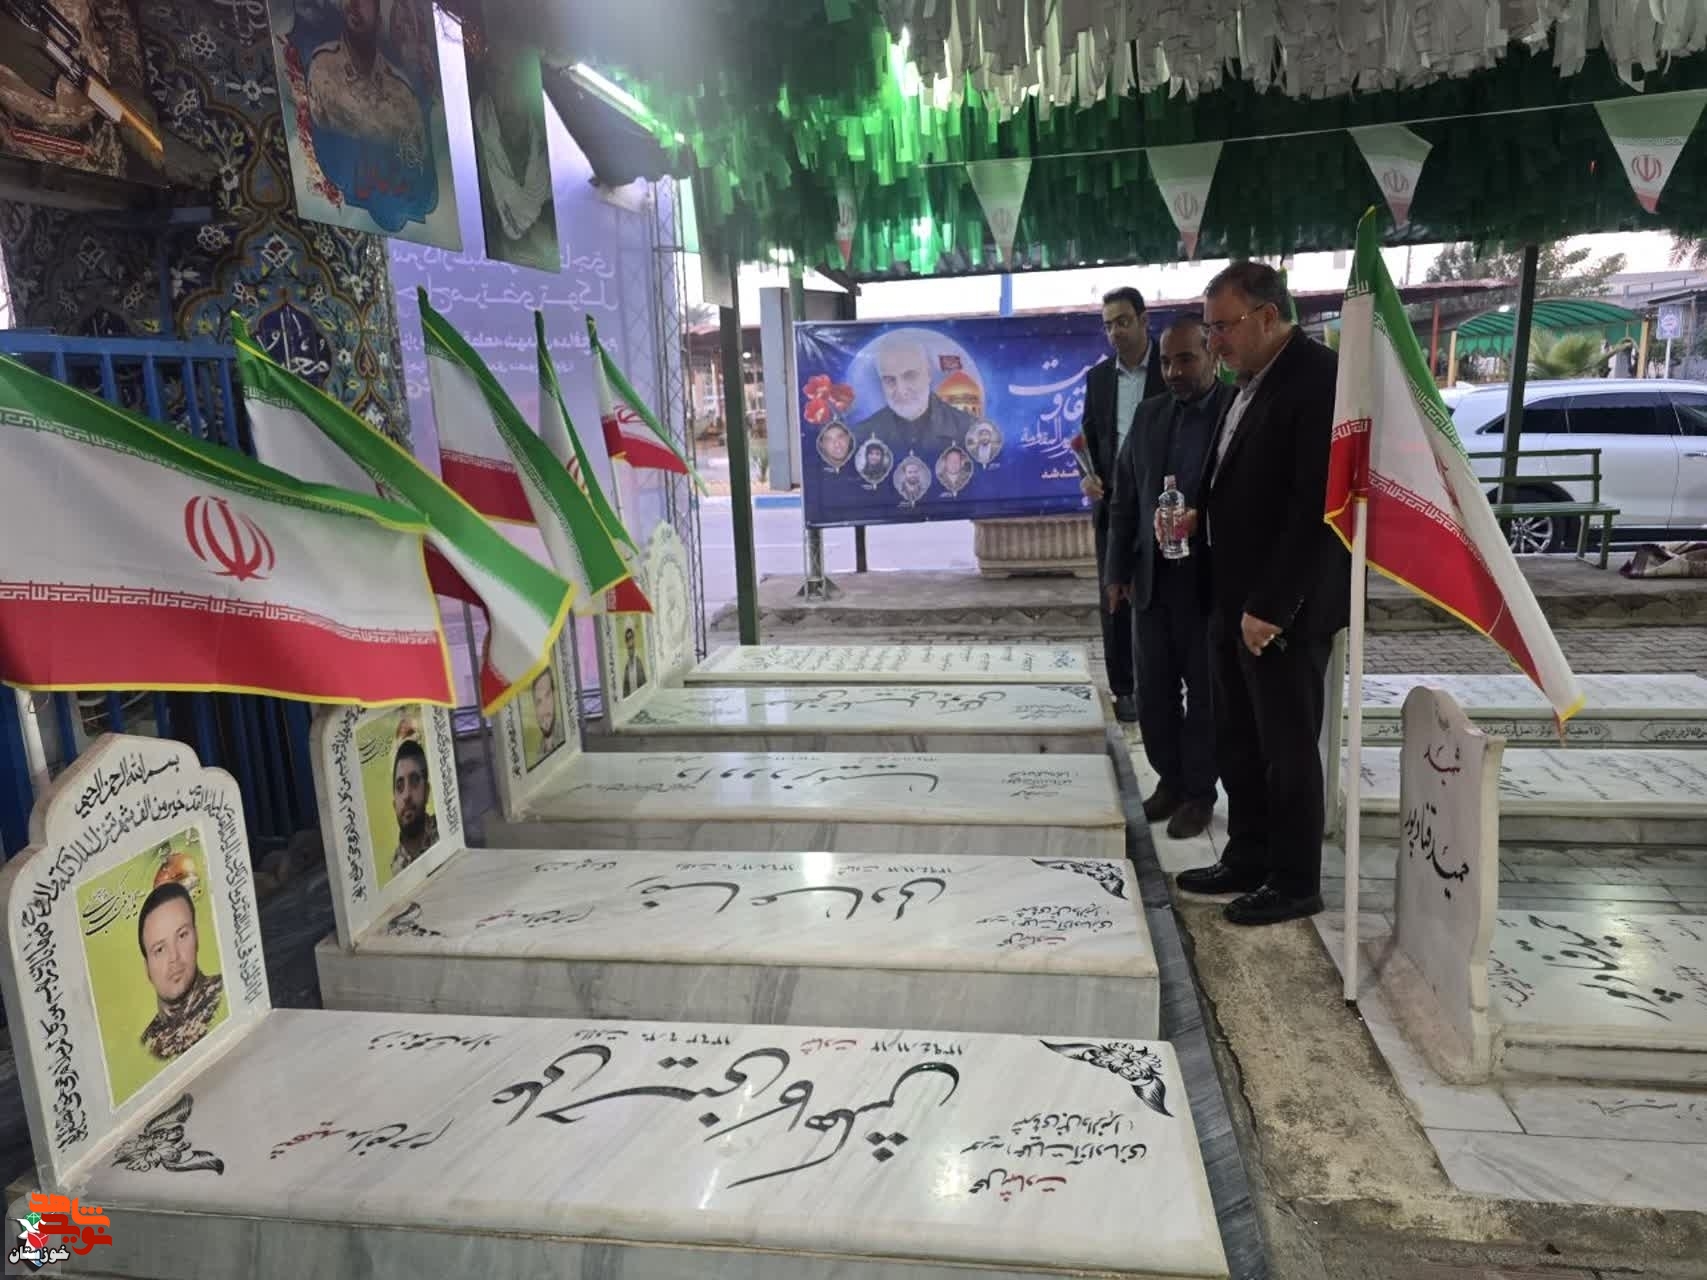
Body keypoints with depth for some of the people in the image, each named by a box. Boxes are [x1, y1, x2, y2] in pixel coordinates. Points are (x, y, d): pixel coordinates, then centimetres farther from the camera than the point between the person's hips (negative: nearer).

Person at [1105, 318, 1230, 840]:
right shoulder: (1149, 414, 7)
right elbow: (1124, 500, 10)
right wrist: (1117, 571, 8)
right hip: (1153, 578, 5)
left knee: (1206, 693, 8)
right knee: (1153, 691, 10)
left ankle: (1199, 793, 23)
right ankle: (1170, 780, 28)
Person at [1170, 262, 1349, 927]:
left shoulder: (1322, 379, -16)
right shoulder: (1253, 380, 12)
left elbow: (1320, 507, -21)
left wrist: (1270, 606, -21)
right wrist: (1200, 514, 2)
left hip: (1283, 609, -8)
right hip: (1232, 599, 9)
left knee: (1287, 748, 5)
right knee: (1238, 744, 16)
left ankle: (1295, 883, 20)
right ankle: (1247, 861, 30)